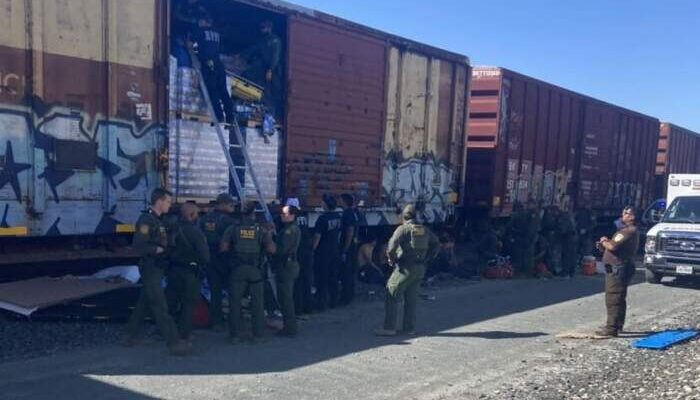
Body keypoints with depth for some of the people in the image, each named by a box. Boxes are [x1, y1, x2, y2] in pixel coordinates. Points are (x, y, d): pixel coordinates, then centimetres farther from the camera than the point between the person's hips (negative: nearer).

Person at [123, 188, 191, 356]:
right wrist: (159, 249, -20)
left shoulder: (158, 220, 13)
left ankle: (131, 336, 30)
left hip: (157, 268, 10)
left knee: (144, 304, 18)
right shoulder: (146, 220, -16)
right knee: (160, 306, -8)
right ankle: (174, 343, -9)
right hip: (150, 268, -10)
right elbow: (139, 246, -24)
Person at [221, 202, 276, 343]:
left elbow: (223, 248, -7)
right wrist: (269, 236, 9)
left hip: (237, 269, 0)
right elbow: (271, 249, -8)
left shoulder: (233, 228, -1)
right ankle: (257, 334, 13)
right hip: (256, 270, 0)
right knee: (257, 303, 10)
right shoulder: (261, 229, -1)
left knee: (235, 302, 7)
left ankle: (235, 335, 8)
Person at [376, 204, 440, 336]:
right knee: (411, 299, 15)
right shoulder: (425, 229, 10)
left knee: (392, 296, 0)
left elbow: (391, 246, -20)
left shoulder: (403, 229, -10)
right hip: (420, 268, 7)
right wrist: (427, 259, 15)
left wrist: (391, 259, -3)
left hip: (406, 267, -7)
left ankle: (389, 328, -3)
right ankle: (409, 328, 17)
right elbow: (436, 244, 16)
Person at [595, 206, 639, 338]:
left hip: (618, 268, -11)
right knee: (618, 298, 17)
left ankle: (612, 328, -10)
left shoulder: (629, 231, -16)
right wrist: (605, 244, 4)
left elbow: (613, 246, -25)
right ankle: (617, 325, 26)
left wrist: (604, 242, -5)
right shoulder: (628, 230, 19)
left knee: (613, 299, -10)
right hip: (617, 268, 11)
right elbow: (615, 245, 21)